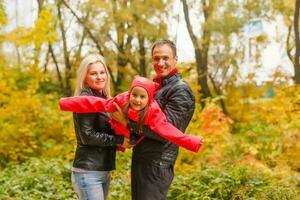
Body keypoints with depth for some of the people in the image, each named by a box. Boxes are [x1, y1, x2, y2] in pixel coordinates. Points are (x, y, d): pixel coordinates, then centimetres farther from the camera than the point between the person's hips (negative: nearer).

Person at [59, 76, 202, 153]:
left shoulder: (153, 111, -37)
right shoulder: (121, 100, -34)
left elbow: (166, 129, -42)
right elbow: (95, 104, -33)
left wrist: (191, 142, -52)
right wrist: (67, 103, -35)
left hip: (136, 140, -1)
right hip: (119, 135, 1)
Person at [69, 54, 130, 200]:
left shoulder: (104, 98, 12)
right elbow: (87, 136, -18)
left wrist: (121, 141, -3)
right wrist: (119, 140, -15)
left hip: (104, 171, 8)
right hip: (88, 172, -8)